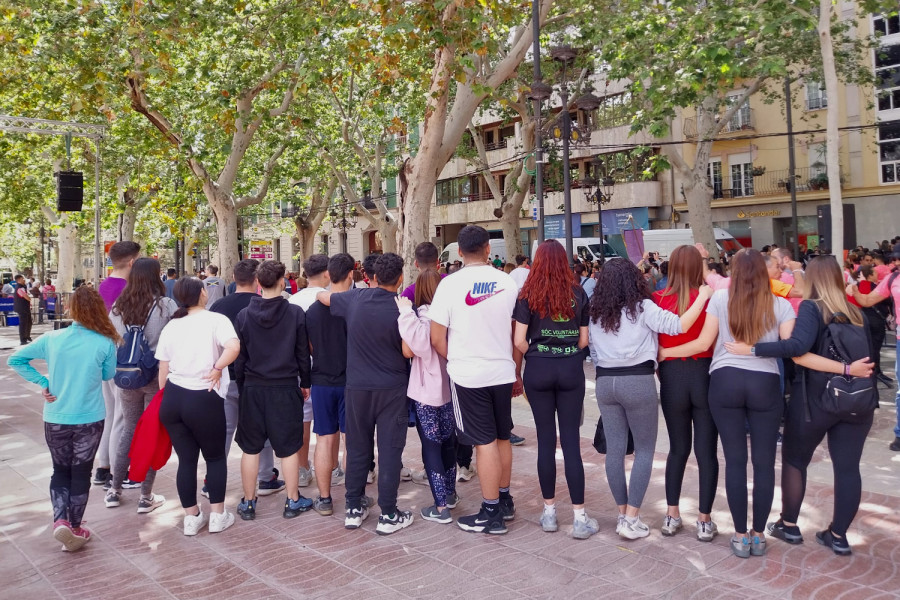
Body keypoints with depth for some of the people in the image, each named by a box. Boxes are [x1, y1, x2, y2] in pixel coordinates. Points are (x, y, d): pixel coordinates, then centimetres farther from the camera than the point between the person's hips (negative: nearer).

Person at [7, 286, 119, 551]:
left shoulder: (51, 339, -7)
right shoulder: (105, 343, -13)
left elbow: (15, 359, 2)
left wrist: (43, 382, 1)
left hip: (55, 419, 2)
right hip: (90, 419, -2)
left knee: (60, 471, 20)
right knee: (81, 473, 13)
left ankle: (60, 520, 3)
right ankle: (75, 528, 23)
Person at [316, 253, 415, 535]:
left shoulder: (355, 298, -2)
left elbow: (322, 295, 15)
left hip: (357, 386, 4)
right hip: (392, 387, -3)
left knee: (358, 448, 13)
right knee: (389, 450, 3)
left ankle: (354, 509, 21)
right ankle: (388, 515, 8)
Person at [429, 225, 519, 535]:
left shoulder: (450, 284, -10)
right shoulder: (508, 283, 0)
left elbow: (437, 338, -9)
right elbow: (517, 334, 4)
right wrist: (517, 373, 15)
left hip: (468, 375, -4)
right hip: (503, 372, 4)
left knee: (485, 442, 2)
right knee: (502, 437, 17)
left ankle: (491, 514, 12)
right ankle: (505, 502, 31)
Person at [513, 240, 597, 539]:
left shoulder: (528, 295, -5)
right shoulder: (578, 293, 1)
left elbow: (519, 341, -9)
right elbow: (584, 340, 3)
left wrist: (535, 356, 9)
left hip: (538, 370, -1)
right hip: (571, 370, 1)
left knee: (545, 439, 8)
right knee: (571, 439, 4)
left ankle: (549, 512, 17)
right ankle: (580, 517, 7)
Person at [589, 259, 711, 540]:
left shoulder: (595, 312, 9)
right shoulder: (642, 307, -6)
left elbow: (592, 351, 12)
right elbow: (678, 326, -16)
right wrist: (703, 295, -8)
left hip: (605, 382, 5)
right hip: (638, 381, -4)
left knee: (614, 449, 9)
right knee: (644, 449, 5)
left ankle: (623, 513, 18)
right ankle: (631, 519, 2)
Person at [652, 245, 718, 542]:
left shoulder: (658, 299, -4)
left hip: (672, 377, 2)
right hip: (705, 375, -2)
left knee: (678, 448, 17)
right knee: (707, 450, 7)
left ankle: (672, 516, 21)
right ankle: (704, 521, 13)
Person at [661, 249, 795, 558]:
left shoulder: (720, 298, 3)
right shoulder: (781, 305, 3)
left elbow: (703, 343, 1)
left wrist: (664, 352, 12)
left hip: (725, 381, 0)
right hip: (765, 383, 0)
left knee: (735, 460, 6)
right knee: (764, 461, 9)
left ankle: (741, 536, 14)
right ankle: (758, 536, 17)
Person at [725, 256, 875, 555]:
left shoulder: (812, 307, -9)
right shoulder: (856, 312, 9)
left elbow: (798, 345, -25)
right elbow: (867, 355, 8)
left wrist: (753, 349, -23)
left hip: (816, 398, -5)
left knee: (795, 459, 13)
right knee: (847, 466, 9)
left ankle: (789, 525, 22)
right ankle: (838, 535, 15)